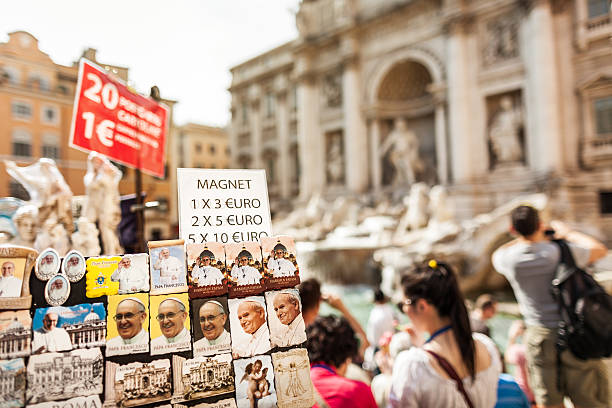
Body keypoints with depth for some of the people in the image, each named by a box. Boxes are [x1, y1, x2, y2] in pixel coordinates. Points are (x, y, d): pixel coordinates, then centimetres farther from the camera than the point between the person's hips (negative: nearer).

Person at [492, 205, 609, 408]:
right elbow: (600, 249, 3)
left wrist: (523, 238, 16)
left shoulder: (509, 259, -10)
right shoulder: (558, 252, -16)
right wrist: (567, 232, 12)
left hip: (539, 336, 2)